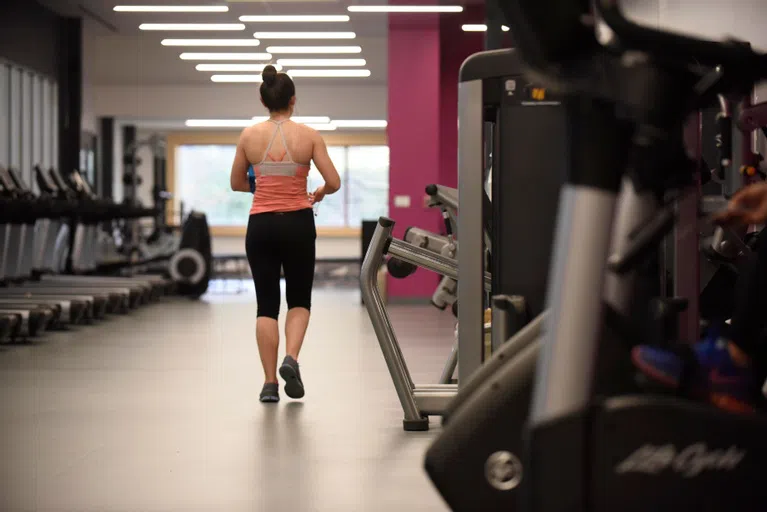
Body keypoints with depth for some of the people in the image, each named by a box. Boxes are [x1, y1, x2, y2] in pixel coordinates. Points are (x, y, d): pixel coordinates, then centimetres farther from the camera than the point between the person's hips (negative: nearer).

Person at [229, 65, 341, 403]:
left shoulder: (249, 136, 0)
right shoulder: (308, 135, -4)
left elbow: (237, 183, 10)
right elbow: (334, 182, -6)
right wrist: (318, 193, 16)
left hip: (261, 225, 1)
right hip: (298, 224, -1)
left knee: (267, 304, 8)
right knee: (299, 300, 15)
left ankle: (270, 383, 3)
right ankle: (291, 359, -11)